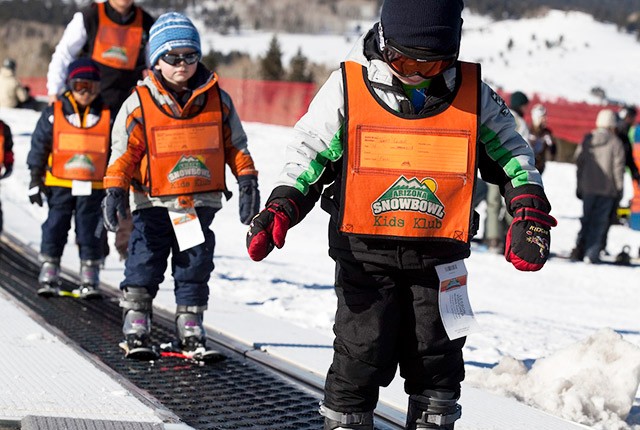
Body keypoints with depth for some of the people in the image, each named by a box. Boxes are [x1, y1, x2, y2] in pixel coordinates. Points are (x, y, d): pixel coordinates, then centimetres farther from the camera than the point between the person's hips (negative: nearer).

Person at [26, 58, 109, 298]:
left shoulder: (107, 116, 4)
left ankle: (89, 280, 10)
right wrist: (35, 181, 1)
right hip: (60, 185, -1)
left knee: (90, 233, 3)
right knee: (54, 229, 1)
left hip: (94, 188, 1)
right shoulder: (53, 114, 0)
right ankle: (48, 277, 8)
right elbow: (39, 148, 4)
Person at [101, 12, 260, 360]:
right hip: (153, 202, -2)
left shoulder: (217, 100, 3)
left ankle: (190, 329, 16)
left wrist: (247, 179, 4)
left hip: (201, 201, 2)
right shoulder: (140, 103, -4)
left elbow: (235, 144, 11)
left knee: (195, 266, 7)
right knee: (145, 263, -3)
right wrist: (115, 188, -11)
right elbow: (123, 149, -2)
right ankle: (135, 329, 5)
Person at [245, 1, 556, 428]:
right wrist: (281, 208, -13)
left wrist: (529, 212, -3)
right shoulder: (348, 86, -6)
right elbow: (309, 154, 1)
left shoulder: (474, 95, -1)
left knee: (437, 359, 9)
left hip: (438, 256, 2)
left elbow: (510, 152, 11)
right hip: (365, 253, -2)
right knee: (361, 355, -2)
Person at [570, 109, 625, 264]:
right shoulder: (615, 142, -7)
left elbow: (579, 162, 10)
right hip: (607, 189, -4)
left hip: (587, 188, 4)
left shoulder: (587, 140, 5)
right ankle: (591, 254, -5)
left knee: (586, 219, 15)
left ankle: (579, 250, 11)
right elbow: (618, 167, -6)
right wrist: (619, 188, 4)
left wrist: (579, 187, 17)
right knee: (599, 221, 0)